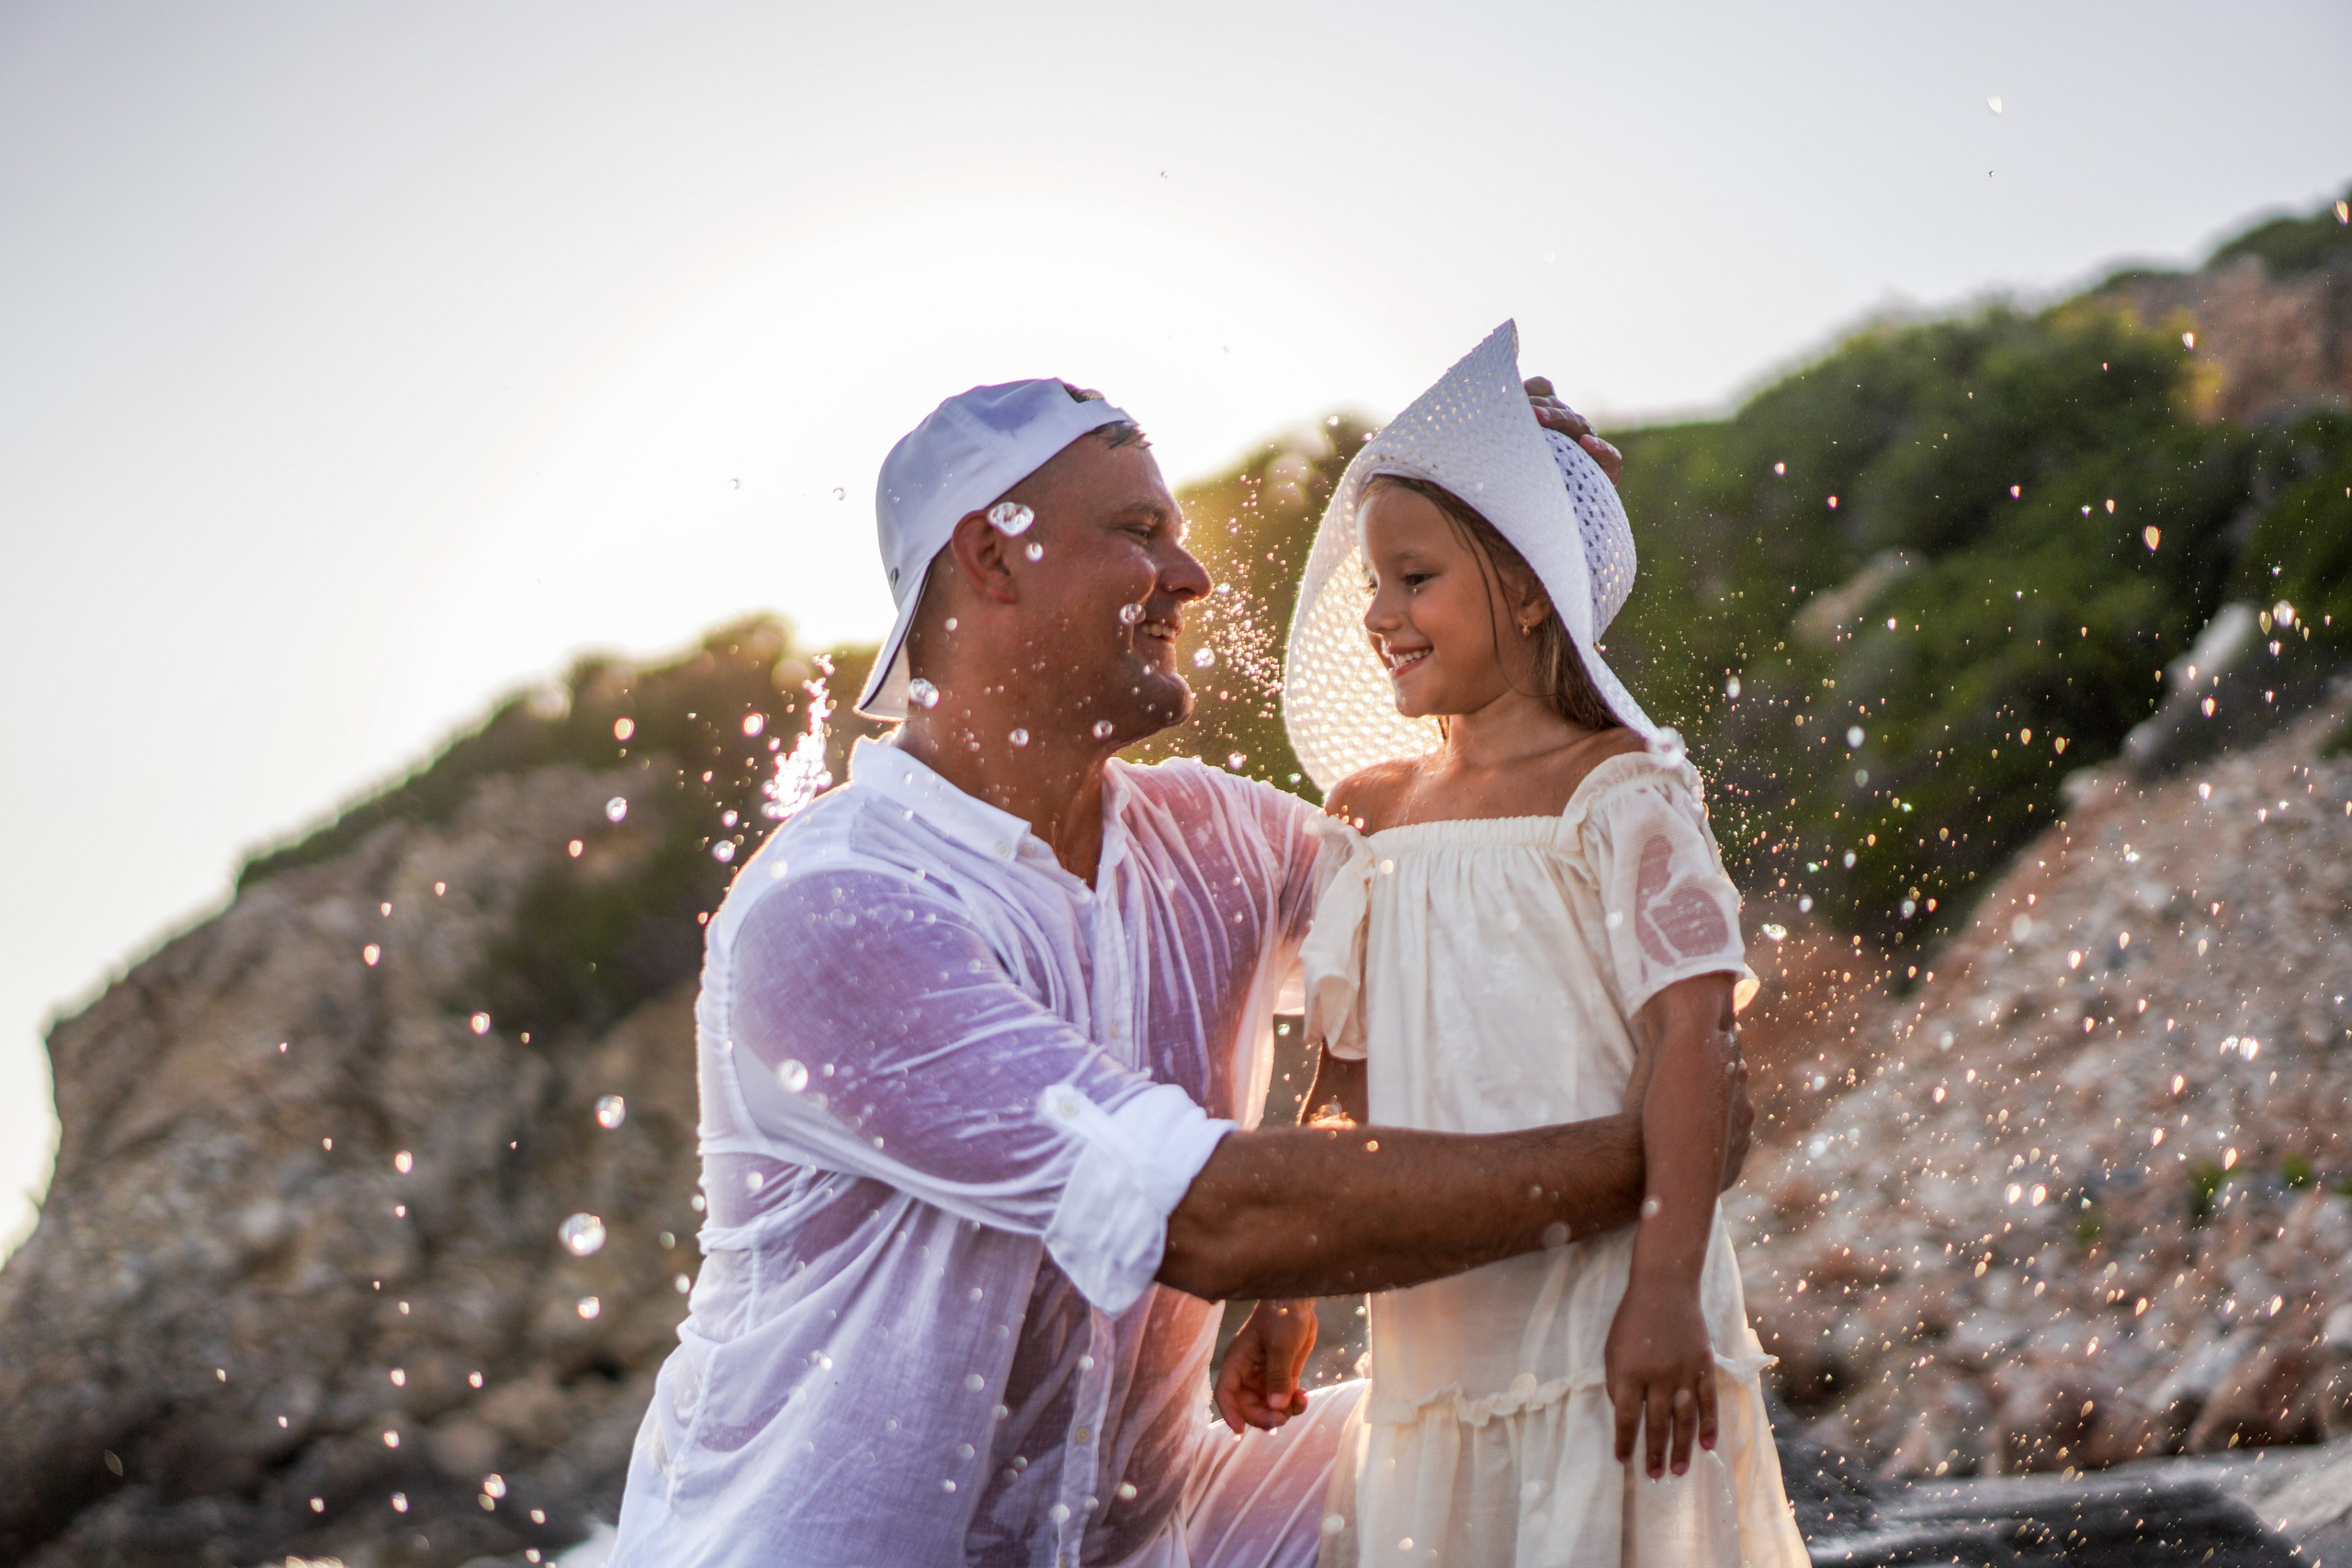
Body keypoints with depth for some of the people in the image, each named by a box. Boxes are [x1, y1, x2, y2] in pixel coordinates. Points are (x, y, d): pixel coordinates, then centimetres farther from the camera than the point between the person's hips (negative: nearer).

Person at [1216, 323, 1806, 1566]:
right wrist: (1286, 1299, 16)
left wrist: (1666, 1292, -23)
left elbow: (1688, 1042, -15)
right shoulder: (1379, 811, 11)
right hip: (1432, 1340, 6)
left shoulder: (1614, 795, -8)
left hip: (1597, 1324, -6)